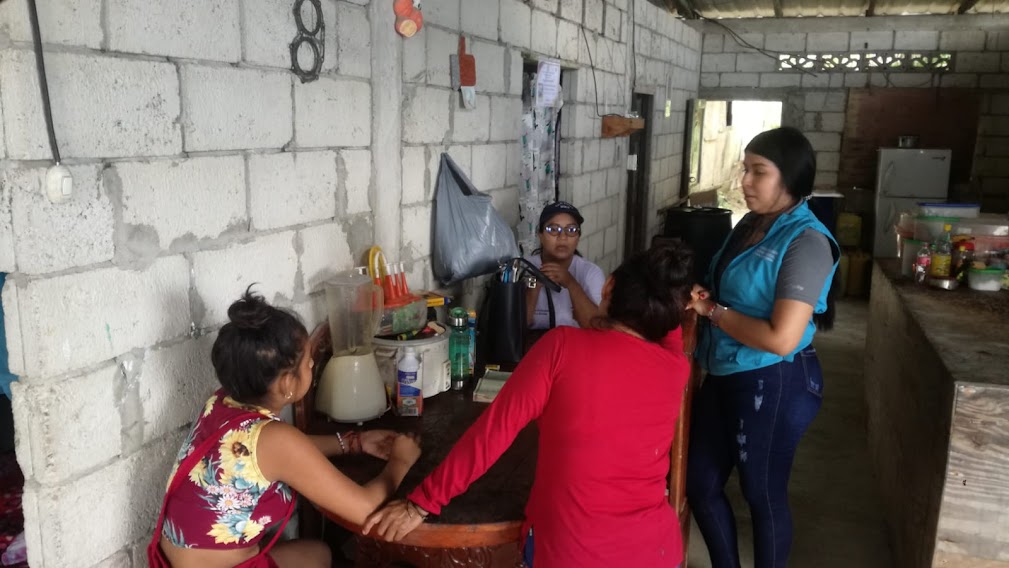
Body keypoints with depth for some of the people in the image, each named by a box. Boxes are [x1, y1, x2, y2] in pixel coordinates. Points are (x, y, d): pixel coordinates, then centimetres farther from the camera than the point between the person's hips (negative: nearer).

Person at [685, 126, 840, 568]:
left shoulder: (806, 241, -20)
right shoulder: (749, 225, 5)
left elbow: (781, 338, -26)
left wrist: (713, 312, -16)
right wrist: (700, 301, -1)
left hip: (773, 384, -8)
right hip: (725, 375, 8)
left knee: (763, 493, 11)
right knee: (699, 483, 17)